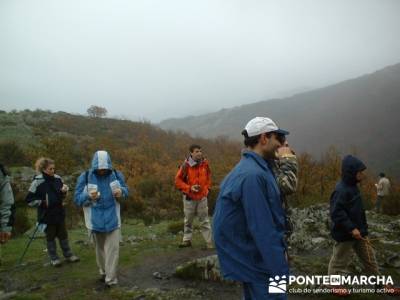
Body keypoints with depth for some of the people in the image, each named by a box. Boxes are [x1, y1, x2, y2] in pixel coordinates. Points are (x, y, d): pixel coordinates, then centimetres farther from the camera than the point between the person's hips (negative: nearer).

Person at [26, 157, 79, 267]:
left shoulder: (57, 178, -3)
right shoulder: (37, 182, -16)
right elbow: (29, 200, -10)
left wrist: (64, 191, -9)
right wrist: (43, 202, -19)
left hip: (59, 212, 4)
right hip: (47, 215, -4)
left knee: (63, 235, 14)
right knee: (50, 237, 11)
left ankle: (68, 255, 27)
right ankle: (54, 258, 25)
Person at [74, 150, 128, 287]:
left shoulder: (116, 175, -6)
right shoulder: (85, 177, -11)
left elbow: (125, 189, 7)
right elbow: (77, 199, -8)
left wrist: (121, 192, -17)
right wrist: (89, 196, -29)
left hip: (112, 219, 0)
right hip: (95, 220, 0)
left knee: (113, 249, -3)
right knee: (100, 248, 17)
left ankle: (111, 279, 7)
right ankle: (103, 272, 38)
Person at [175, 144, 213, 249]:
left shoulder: (205, 164, -4)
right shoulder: (186, 165, -15)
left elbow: (208, 177, 15)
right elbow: (178, 180, -9)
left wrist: (207, 188, 6)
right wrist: (189, 188, -17)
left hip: (202, 197, 2)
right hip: (189, 197, -1)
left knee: (204, 220, 6)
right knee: (188, 220, 13)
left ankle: (209, 242, 12)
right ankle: (187, 240, 28)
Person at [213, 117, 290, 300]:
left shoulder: (252, 168, 8)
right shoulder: (253, 175, -25)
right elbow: (262, 229, -26)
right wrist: (279, 270, -21)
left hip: (250, 257, 10)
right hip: (257, 263, -10)